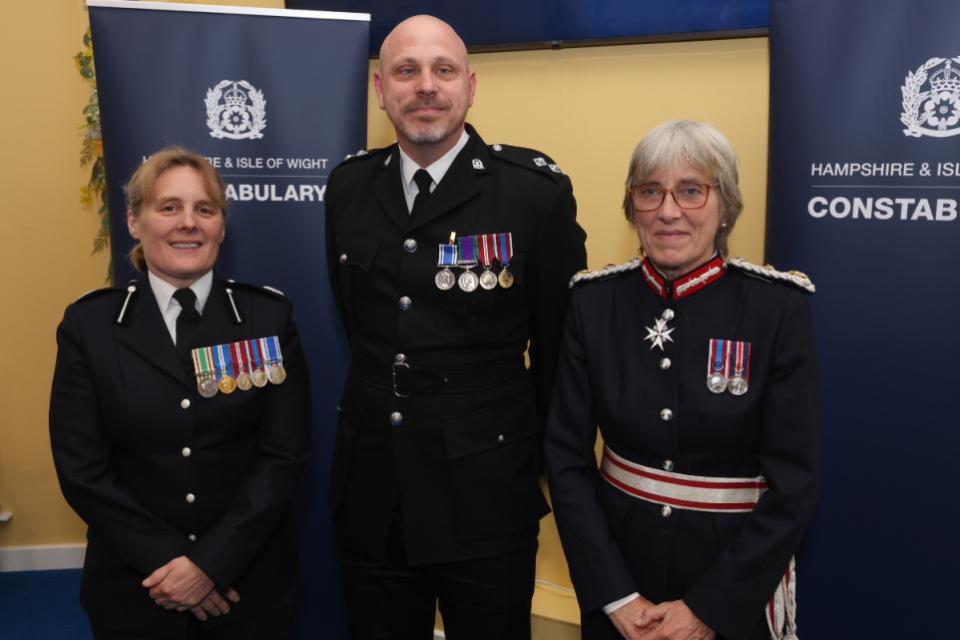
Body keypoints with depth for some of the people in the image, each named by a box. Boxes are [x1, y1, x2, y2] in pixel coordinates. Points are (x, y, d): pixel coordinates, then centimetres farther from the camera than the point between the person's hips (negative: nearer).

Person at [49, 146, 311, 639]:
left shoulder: (268, 317, -4)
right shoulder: (89, 325, -3)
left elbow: (285, 452, -8)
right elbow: (81, 468, -5)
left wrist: (213, 562, -14)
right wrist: (167, 561, -12)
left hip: (249, 579, 0)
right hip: (133, 587, 0)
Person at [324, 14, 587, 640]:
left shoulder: (536, 191, -11)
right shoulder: (349, 188, 2)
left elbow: (559, 344, -3)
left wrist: (526, 452, 5)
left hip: (486, 501, -3)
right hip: (370, 497, 4)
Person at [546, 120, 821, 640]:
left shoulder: (778, 306, -13)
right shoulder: (594, 301, -7)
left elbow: (796, 481, -12)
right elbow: (567, 456, -5)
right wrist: (616, 597, -10)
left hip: (737, 582, -2)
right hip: (616, 555, 2)